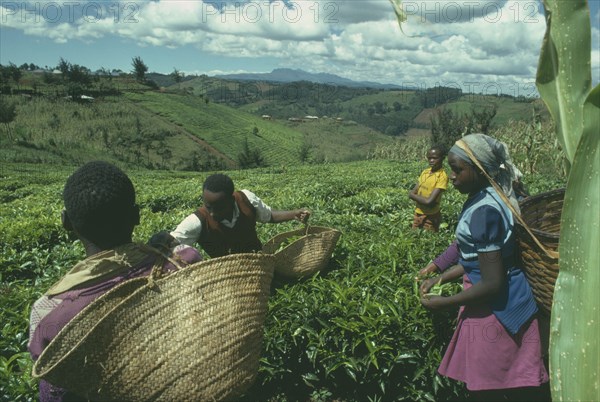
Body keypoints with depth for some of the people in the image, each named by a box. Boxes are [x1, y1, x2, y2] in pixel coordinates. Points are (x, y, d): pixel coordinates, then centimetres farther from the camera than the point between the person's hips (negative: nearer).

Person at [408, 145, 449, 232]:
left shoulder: (442, 176, -18)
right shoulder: (425, 172, 3)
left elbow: (429, 201, -24)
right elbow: (411, 193, 1)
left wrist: (414, 196, -9)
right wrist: (423, 199, -17)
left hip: (430, 217, -6)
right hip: (418, 213, 6)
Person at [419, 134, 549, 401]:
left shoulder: (483, 211, -25)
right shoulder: (484, 198, 5)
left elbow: (492, 284, -24)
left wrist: (443, 304, -15)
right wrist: (441, 278, 10)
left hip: (494, 311, -9)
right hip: (505, 306, 10)